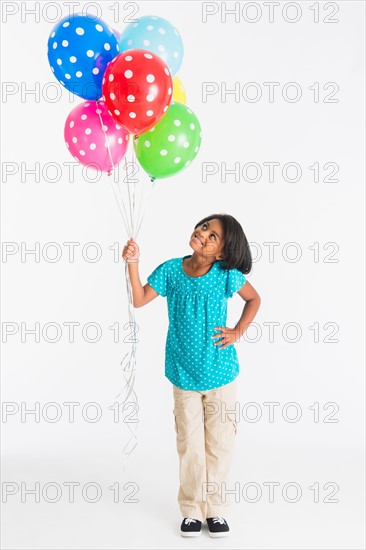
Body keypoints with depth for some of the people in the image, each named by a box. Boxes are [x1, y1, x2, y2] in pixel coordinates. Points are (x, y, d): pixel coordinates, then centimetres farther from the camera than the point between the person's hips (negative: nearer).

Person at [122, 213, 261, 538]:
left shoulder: (227, 274, -10)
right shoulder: (170, 270, -6)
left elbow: (254, 299, 5)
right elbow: (139, 301, -10)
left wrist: (238, 332, -4)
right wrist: (133, 263, -19)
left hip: (220, 373, -1)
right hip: (183, 373, 1)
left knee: (219, 444, 10)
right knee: (190, 444, 11)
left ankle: (216, 510, 28)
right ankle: (192, 510, 28)